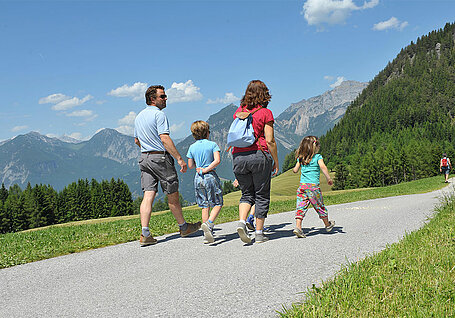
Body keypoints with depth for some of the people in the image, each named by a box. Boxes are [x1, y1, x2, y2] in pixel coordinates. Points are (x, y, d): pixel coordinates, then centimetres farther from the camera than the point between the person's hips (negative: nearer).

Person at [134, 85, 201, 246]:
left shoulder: (139, 116, 16)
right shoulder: (159, 114, -11)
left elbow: (137, 140, 25)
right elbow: (165, 139, -20)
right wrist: (179, 158, -20)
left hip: (144, 158, 7)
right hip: (161, 157, -7)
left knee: (148, 195, 0)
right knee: (172, 194, 6)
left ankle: (145, 234, -8)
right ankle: (183, 227, 22)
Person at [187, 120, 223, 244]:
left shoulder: (192, 147, 6)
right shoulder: (212, 145, -3)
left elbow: (190, 165, 9)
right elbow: (217, 160, -15)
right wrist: (206, 169, -11)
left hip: (198, 178, 4)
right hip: (211, 176, -4)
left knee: (205, 206, 9)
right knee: (218, 204, 4)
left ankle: (207, 235, 7)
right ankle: (208, 224, -19)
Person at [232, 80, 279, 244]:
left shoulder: (238, 111, 10)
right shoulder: (265, 113, -3)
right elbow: (270, 141, -6)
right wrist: (276, 161, 3)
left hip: (238, 156, 4)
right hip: (259, 156, -4)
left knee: (247, 194, 17)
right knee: (261, 196, 7)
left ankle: (241, 222, -6)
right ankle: (259, 233, 9)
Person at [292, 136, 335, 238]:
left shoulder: (301, 158, 10)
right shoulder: (318, 157, -3)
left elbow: (295, 170, 13)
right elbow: (323, 167, -18)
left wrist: (294, 168, 36)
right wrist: (329, 179, -13)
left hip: (302, 185, 4)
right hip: (313, 185, -3)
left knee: (301, 206, -1)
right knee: (320, 206, 12)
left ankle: (298, 226, -15)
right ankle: (327, 225, 31)